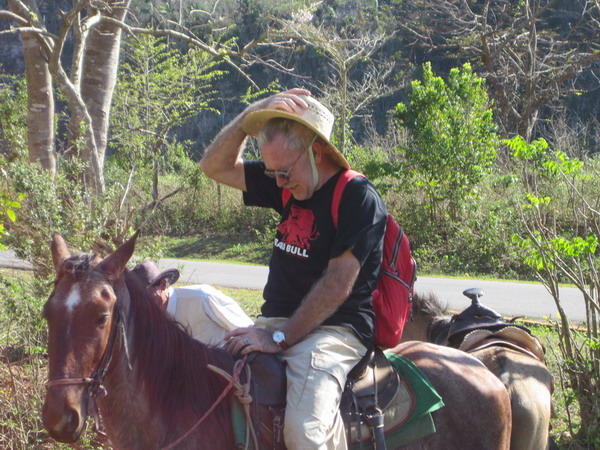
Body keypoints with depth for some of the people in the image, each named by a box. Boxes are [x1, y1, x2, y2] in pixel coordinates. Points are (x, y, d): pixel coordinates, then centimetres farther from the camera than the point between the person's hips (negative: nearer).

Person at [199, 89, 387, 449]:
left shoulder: (359, 197, -13)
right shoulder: (291, 186, 11)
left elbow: (337, 286, -18)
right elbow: (216, 166, 14)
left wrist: (280, 338, -19)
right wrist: (251, 115, -1)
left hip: (334, 330, -8)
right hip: (276, 322, 8)